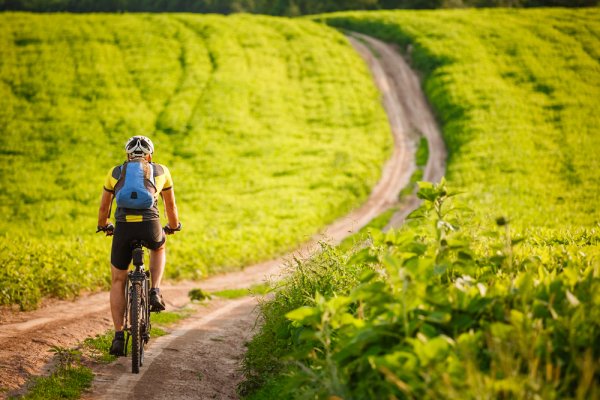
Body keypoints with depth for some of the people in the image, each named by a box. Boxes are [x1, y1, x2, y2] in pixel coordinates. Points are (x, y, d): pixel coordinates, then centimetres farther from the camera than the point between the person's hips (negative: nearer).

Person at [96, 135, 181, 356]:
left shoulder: (115, 172, 22)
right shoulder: (161, 171, 21)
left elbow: (103, 207, 30)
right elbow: (170, 205, 32)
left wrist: (103, 226, 50)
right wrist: (173, 226, 51)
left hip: (123, 228, 0)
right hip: (150, 227, 0)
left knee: (118, 281, 17)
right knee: (158, 248, 37)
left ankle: (118, 336, 9)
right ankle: (155, 292, 15)